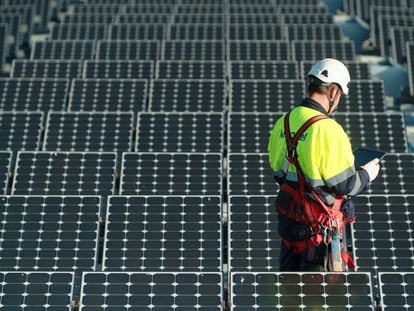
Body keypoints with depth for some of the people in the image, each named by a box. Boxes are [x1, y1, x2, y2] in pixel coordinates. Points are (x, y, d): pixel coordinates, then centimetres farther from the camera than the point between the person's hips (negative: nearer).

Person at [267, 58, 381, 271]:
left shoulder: (284, 122, 2)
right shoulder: (327, 129, -21)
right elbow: (344, 185, -18)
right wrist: (366, 175, 0)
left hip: (289, 219, 7)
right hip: (321, 223, -7)